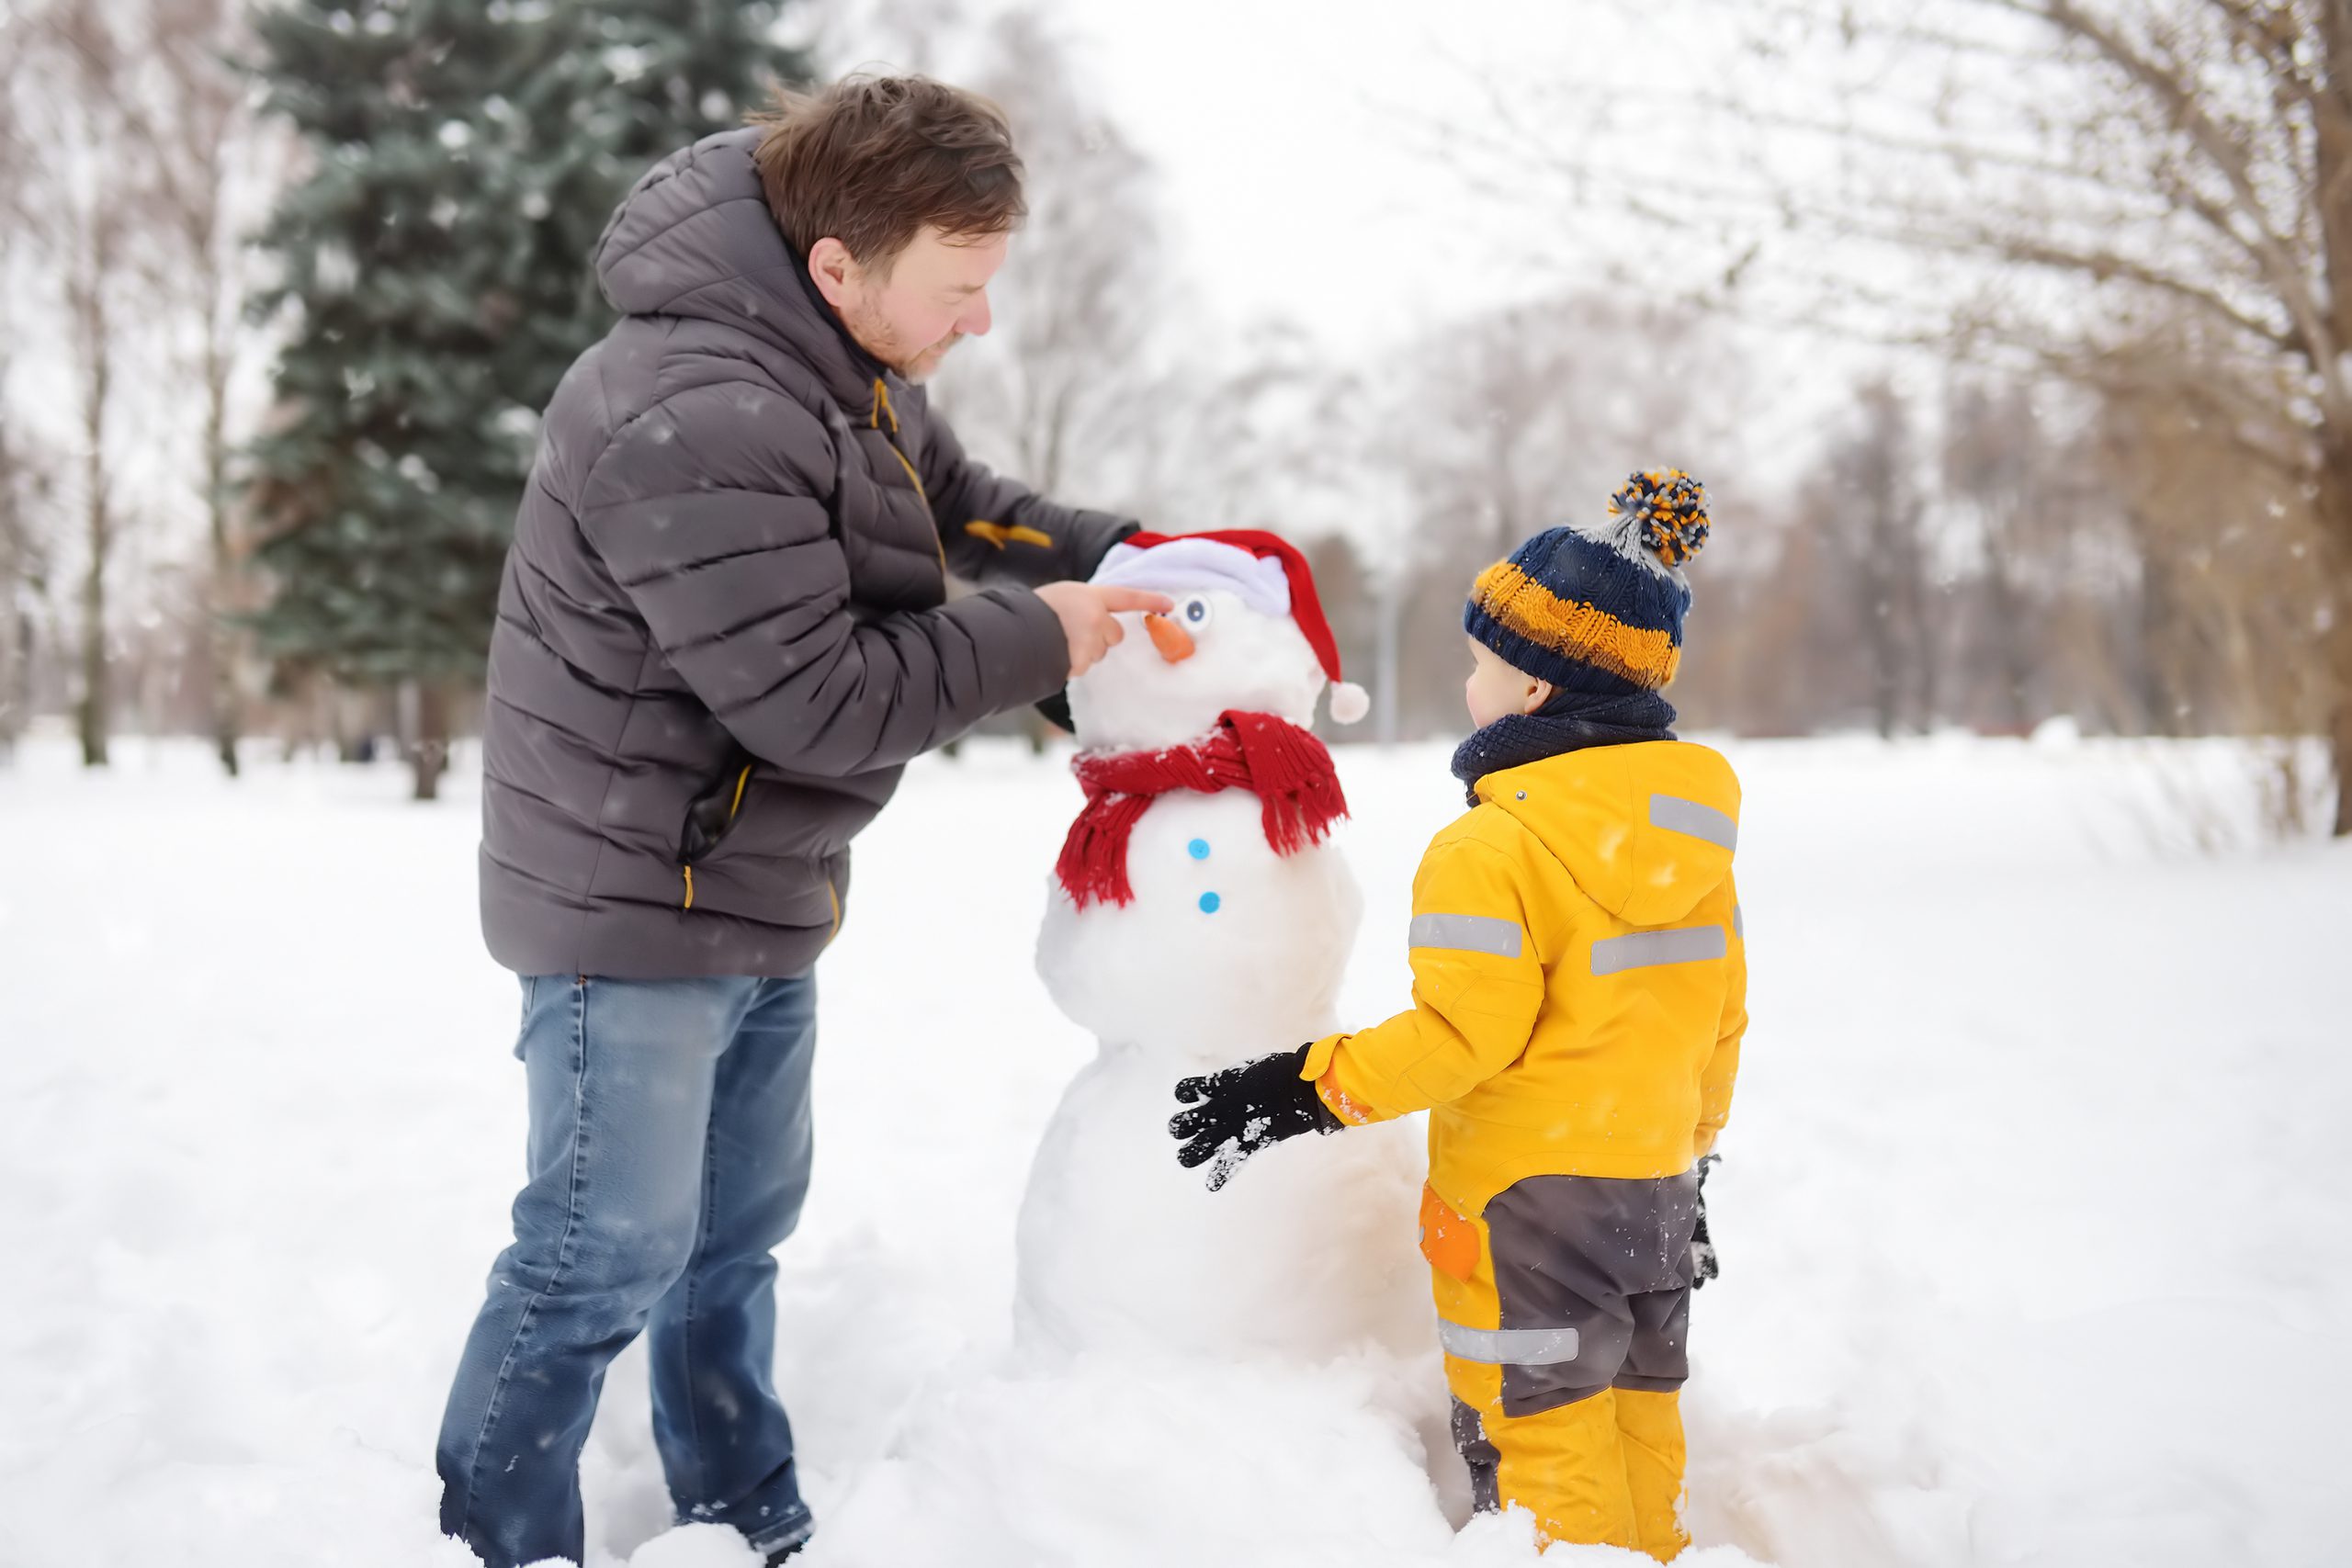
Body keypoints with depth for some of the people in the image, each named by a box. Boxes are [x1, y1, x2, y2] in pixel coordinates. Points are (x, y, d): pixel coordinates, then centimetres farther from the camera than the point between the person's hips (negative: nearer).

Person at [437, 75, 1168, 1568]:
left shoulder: (850, 360, 1)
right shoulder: (694, 420, -30)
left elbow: (960, 501, 17)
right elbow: (817, 702, -29)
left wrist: (1131, 554, 2)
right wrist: (1037, 637, -19)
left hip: (762, 890, 10)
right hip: (636, 899, -10)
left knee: (740, 1221, 20)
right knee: (609, 1252, 0)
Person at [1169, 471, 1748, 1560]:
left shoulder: (1490, 847, -19)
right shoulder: (1693, 829, 6)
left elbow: (1465, 1032, -23)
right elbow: (1720, 1015, 12)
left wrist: (1303, 1091, -17)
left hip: (1530, 1195, -8)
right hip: (1658, 1185, 8)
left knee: (1546, 1443, 5)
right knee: (1636, 1419, 19)